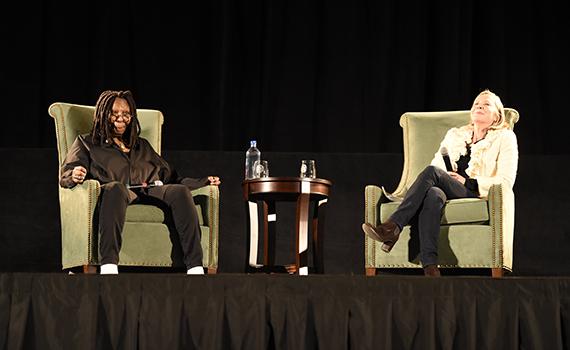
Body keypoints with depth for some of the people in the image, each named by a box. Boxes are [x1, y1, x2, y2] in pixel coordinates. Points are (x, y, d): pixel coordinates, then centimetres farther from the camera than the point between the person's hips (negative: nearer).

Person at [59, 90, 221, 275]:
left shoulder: (142, 145, 38)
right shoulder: (86, 143, 27)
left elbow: (170, 177, 35)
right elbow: (65, 175, 12)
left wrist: (204, 182, 21)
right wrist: (75, 176, -14)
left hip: (151, 193, 4)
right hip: (117, 194, -4)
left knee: (180, 191, -30)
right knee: (115, 187, -41)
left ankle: (195, 269, -45)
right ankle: (108, 268, -58)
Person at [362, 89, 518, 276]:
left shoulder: (505, 138, 13)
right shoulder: (454, 134, 27)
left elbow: (506, 181, 2)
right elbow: (437, 164, 19)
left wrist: (468, 182, -7)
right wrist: (447, 177, -5)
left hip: (478, 197, -3)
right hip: (448, 192, 3)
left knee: (432, 171, -31)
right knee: (433, 194, -37)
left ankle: (393, 227, -41)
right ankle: (430, 267, -51)